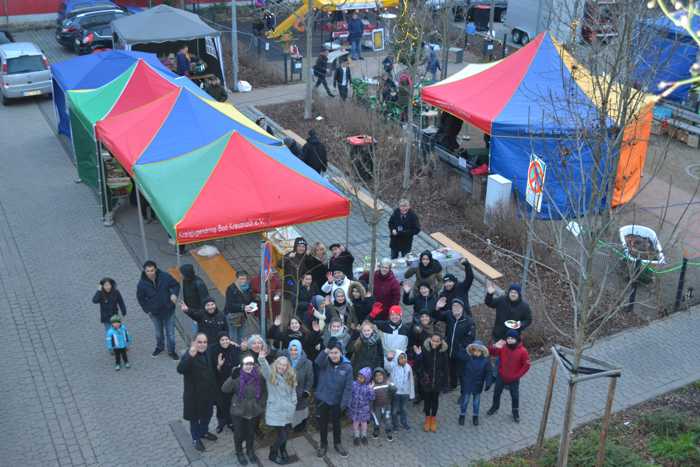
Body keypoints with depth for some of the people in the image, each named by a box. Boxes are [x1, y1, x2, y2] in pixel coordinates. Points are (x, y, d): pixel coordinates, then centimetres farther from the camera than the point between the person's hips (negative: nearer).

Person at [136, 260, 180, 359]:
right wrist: (147, 310, -3)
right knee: (158, 332, 22)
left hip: (168, 310, -1)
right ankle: (159, 347, 49)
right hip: (154, 312, 1)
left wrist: (174, 294, -23)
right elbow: (140, 298, -1)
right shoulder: (142, 284, -18)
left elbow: (176, 285, -4)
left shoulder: (165, 277, -20)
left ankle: (171, 351, 31)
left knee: (170, 332, 10)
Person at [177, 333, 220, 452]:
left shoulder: (209, 354, -2)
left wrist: (215, 390, 17)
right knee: (195, 417, 12)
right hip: (194, 394, -6)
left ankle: (204, 432, 48)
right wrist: (190, 356, -56)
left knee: (207, 414, 24)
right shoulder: (188, 355, -23)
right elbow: (180, 369, -42)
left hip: (208, 392, 6)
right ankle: (196, 439, 32)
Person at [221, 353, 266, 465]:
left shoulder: (258, 376, -9)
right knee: (239, 433, 14)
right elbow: (224, 389, -25)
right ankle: (239, 452, 38)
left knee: (251, 433, 20)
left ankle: (250, 451, 44)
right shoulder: (237, 375, -16)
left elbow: (263, 392, 5)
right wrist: (232, 378, -38)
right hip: (238, 411, -2)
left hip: (254, 411, 2)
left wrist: (261, 405, 1)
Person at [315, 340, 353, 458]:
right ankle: (323, 445, 33)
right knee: (323, 423, 14)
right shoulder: (324, 363, -12)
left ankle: (337, 444, 38)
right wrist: (325, 352, -55)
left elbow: (348, 387, -9)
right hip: (322, 399, 0)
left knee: (336, 423, 18)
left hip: (336, 401, 0)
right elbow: (318, 361, -37)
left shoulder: (347, 367, -12)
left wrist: (344, 403, -13)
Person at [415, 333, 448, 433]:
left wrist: (444, 381, -4)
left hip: (437, 380, 1)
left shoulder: (443, 352, -10)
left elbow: (445, 368, -4)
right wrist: (419, 355, -28)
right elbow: (420, 364, -11)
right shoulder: (425, 349, -13)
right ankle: (427, 418, 33)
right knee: (427, 399, 14)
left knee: (435, 399, 15)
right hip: (426, 380, 0)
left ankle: (433, 419, 33)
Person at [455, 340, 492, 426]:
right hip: (466, 384, -1)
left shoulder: (485, 360, -13)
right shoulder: (467, 357, -15)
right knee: (465, 400, 13)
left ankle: (475, 416, 38)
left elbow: (489, 372, -10)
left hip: (478, 385, 1)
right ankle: (462, 415, 33)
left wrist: (488, 383, -18)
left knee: (476, 401, 18)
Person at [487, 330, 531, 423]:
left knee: (515, 396, 15)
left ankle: (515, 412, 38)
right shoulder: (502, 347, -15)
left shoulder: (522, 351, -21)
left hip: (514, 379, -2)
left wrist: (517, 375, -12)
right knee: (496, 393, 21)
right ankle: (495, 407, 46)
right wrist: (495, 346, -33)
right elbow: (490, 352, -11)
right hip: (501, 377, 2)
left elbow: (526, 365, -12)